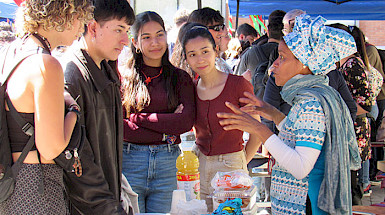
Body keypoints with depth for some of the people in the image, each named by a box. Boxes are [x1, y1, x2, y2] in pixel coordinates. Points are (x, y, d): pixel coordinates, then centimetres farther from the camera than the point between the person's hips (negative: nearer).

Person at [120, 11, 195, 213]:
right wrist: (165, 132, -10)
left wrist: (139, 118, -8)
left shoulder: (180, 78, 8)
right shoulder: (123, 77, 2)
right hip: (129, 161, -2)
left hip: (167, 164, 2)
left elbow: (187, 121, -6)